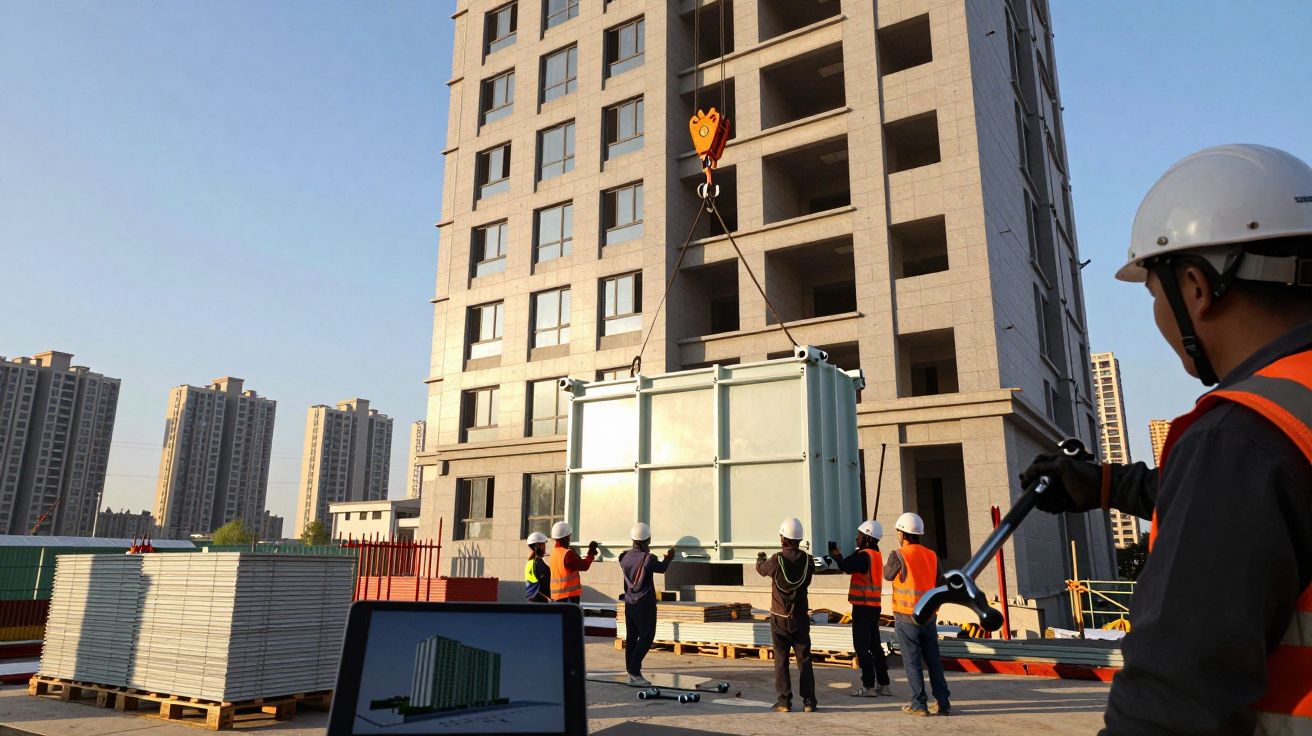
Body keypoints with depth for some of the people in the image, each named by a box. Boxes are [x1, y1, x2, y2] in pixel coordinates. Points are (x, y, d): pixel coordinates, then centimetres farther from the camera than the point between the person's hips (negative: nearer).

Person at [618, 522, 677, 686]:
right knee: (647, 637, 1)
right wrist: (669, 557, 22)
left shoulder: (625, 557, 0)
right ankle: (635, 671, -7)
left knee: (631, 637, 9)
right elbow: (661, 568, 1)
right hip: (645, 604, -6)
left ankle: (631, 674, 13)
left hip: (629, 603, 7)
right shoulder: (648, 559, -17)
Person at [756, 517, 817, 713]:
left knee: (781, 660, 6)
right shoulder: (807, 560, -7)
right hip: (801, 618, 2)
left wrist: (760, 558, 28)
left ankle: (784, 701, 8)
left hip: (779, 618, -2)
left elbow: (762, 569, 5)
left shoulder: (777, 560, -16)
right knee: (804, 660, 8)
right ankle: (809, 701, 9)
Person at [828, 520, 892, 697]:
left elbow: (846, 567, -30)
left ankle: (868, 686, -1)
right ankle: (884, 684, 19)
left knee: (862, 646, -3)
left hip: (863, 606, -9)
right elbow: (851, 565, 11)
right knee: (874, 645, 15)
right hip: (873, 606, 9)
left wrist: (835, 553, -15)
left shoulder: (865, 555, -16)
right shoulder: (876, 554, 14)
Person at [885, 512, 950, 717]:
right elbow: (942, 583, 6)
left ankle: (919, 704, 5)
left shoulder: (898, 555, -12)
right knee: (933, 659, 13)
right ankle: (942, 702, 15)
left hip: (906, 616, -5)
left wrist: (885, 565, 25)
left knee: (912, 660, 3)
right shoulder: (931, 555, 3)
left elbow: (888, 575, 5)